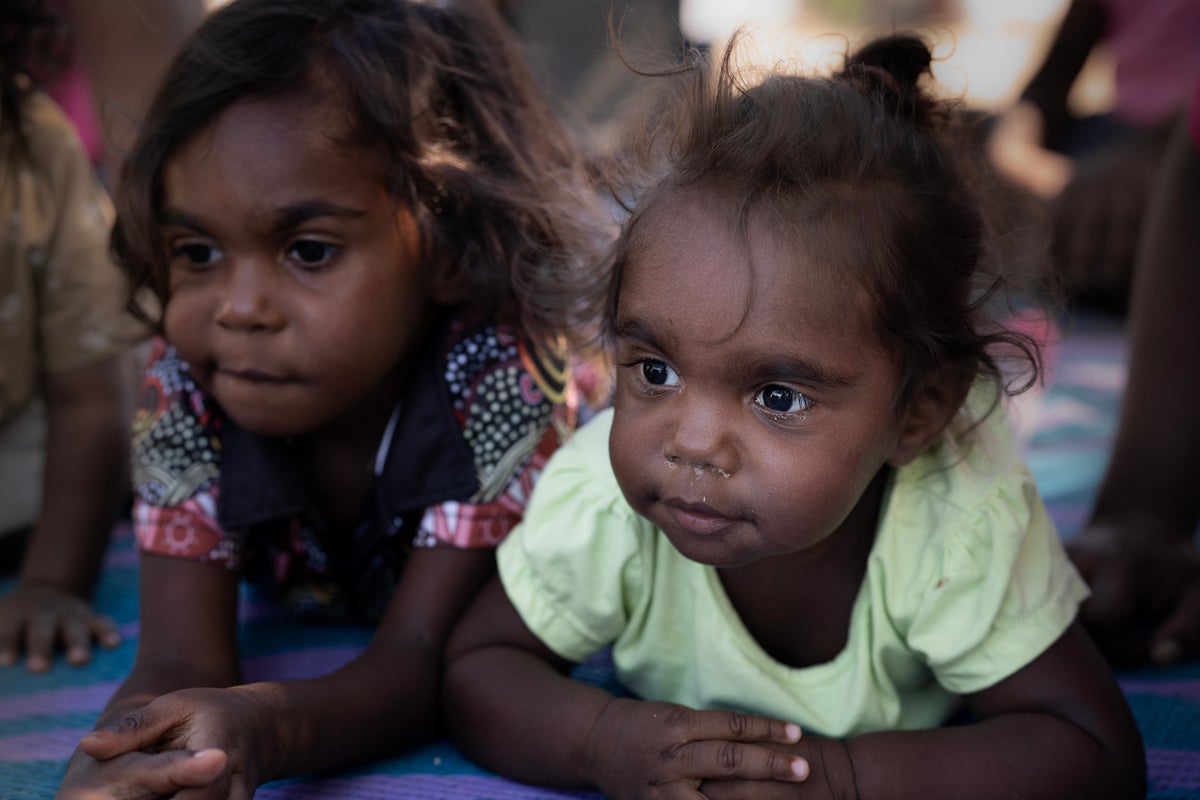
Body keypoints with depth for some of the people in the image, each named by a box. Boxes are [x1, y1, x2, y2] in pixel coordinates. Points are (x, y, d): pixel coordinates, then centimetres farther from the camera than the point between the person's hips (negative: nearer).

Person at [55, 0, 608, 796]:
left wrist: (259, 729, -60)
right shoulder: (186, 386, -26)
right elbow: (180, 659, -32)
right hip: (310, 637, 1)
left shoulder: (501, 375, -36)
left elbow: (420, 656, -37)